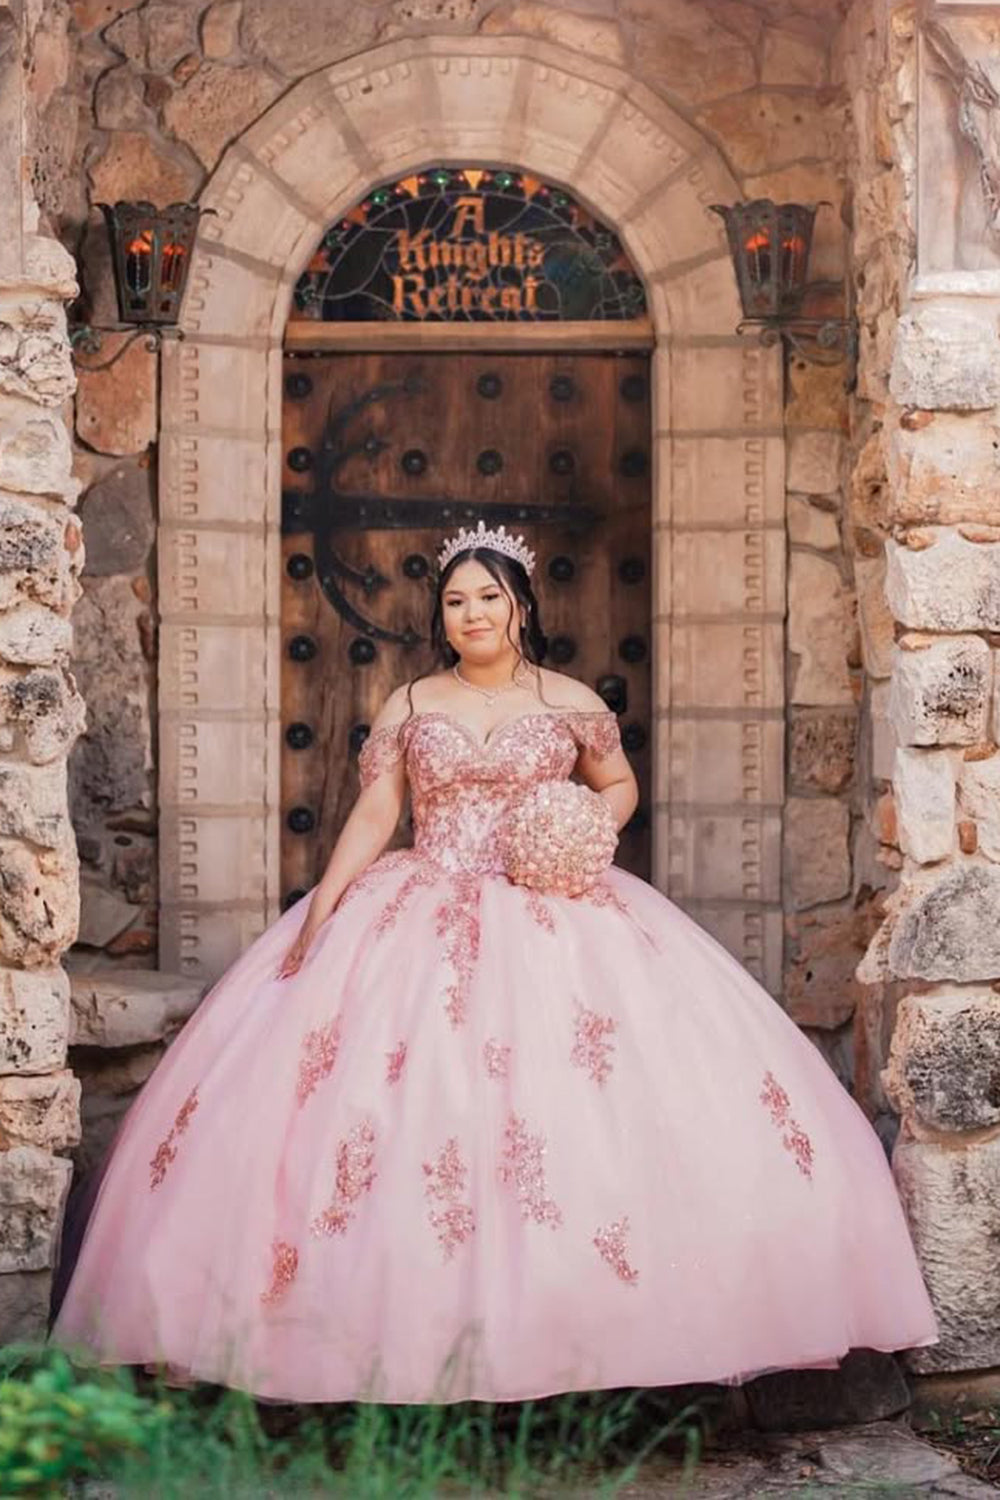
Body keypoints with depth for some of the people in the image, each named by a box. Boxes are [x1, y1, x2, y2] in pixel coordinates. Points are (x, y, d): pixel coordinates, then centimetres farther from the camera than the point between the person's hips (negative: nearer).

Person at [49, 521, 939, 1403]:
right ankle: (420, 1313, -4)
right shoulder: (409, 707, 8)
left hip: (554, 917, -1)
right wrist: (323, 904, -8)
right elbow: (373, 814, 3)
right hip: (421, 923, 1)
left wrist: (596, 827, -3)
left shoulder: (570, 702, 7)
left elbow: (619, 783, 19)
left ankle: (565, 1312, -6)